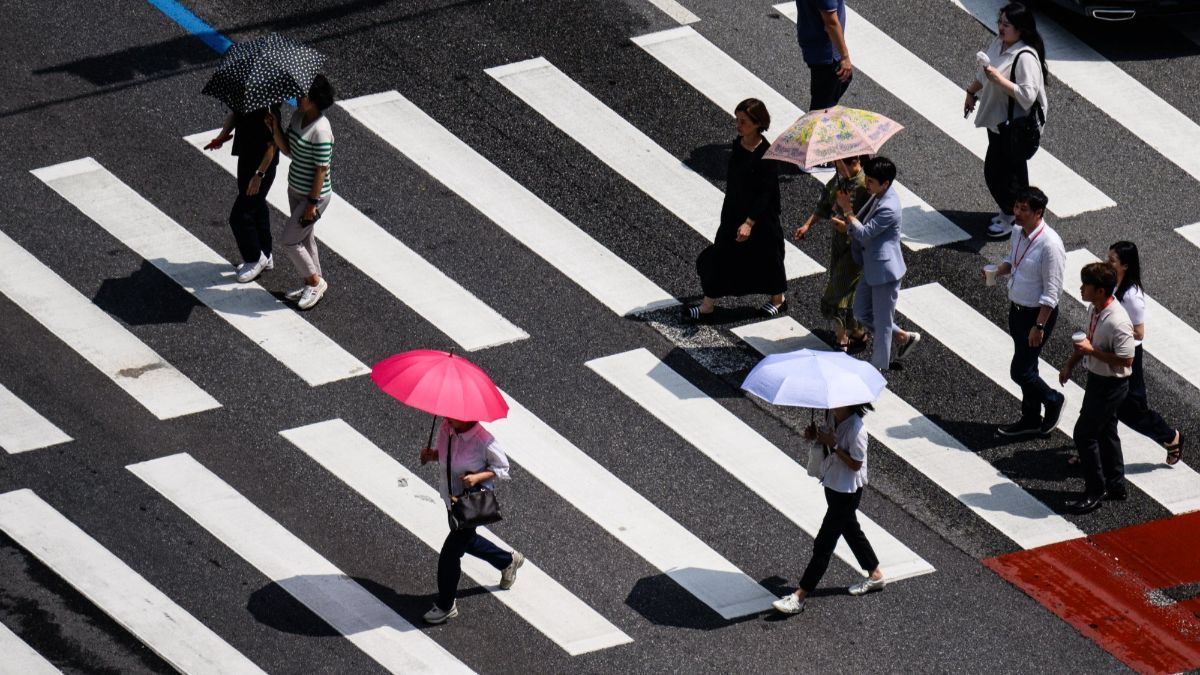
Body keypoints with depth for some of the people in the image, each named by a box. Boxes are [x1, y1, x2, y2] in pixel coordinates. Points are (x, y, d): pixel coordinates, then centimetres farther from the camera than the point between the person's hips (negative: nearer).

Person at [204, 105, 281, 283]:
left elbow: (271, 145, -25)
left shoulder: (268, 111, -29)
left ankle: (254, 259, 17)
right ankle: (265, 257, 39)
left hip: (262, 166, -9)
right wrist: (222, 135, -3)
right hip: (246, 159, 9)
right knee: (256, 207, 23)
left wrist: (259, 175, -23)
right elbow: (233, 114, 14)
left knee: (240, 216, -3)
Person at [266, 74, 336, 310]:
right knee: (305, 239, 20)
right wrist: (275, 129, -11)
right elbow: (287, 150, 6)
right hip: (296, 190, 9)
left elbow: (321, 169, -24)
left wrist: (312, 203, -20)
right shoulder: (298, 116, -1)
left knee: (289, 241, -1)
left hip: (314, 195, -9)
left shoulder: (320, 130, -28)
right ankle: (313, 284, 36)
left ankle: (315, 282, 18)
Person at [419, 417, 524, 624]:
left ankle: (445, 606, 16)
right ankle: (508, 561, 56)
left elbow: (501, 467, -13)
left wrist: (477, 477, -28)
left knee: (449, 554, -4)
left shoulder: (484, 440, -27)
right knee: (467, 541, 29)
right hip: (451, 497, 8)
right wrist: (431, 454, -12)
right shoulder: (446, 428, -10)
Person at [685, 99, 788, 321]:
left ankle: (779, 298, 36)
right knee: (721, 255, 6)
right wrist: (728, 210, 19)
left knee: (765, 257, 12)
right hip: (734, 212, 7)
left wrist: (750, 222, -25)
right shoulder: (738, 145, -1)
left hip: (760, 217, -7)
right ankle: (708, 305, 13)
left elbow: (767, 192, -22)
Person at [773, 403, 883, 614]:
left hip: (847, 491, -9)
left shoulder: (855, 429, -29)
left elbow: (855, 464, -23)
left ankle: (799, 597, 2)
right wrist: (816, 436, -8)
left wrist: (833, 445, -28)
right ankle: (875, 575, 44)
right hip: (832, 483, 9)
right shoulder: (832, 415, -5)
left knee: (824, 543, -2)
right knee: (850, 530, 25)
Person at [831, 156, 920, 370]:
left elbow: (864, 234, -25)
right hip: (871, 268, 10)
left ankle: (879, 367, 22)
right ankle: (903, 337, 35)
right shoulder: (877, 197, 2)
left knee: (882, 322, 7)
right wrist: (847, 226, -4)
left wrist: (847, 211, -22)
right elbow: (863, 224, 14)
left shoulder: (888, 208, -29)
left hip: (884, 271, -10)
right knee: (861, 312, 21)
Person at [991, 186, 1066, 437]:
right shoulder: (1017, 231, -3)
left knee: (1020, 371, -3)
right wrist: (997, 270, -5)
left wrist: (1039, 326, -23)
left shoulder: (1050, 244, -27)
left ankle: (1053, 401, 24)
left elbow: (1051, 292, -24)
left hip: (1039, 313, -8)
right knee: (1026, 367, 19)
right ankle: (1031, 419, 34)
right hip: (1017, 309, 8)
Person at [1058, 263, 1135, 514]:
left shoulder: (1117, 322, -31)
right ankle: (1115, 485, 36)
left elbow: (1126, 360, -28)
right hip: (1096, 378, 9)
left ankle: (1095, 492, 10)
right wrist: (1070, 364, 19)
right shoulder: (1095, 310, -3)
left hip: (1111, 385, -9)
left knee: (1084, 434, -4)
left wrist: (1092, 351, -28)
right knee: (1105, 432, 21)